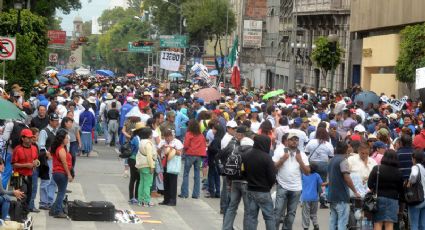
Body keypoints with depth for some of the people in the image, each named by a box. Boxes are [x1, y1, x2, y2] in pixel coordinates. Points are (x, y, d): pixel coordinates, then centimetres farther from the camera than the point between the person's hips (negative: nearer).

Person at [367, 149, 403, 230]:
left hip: (379, 197, -1)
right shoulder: (398, 173, 1)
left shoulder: (377, 169, -5)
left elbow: (370, 184, -6)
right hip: (392, 199, 1)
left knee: (378, 223, 4)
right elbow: (400, 190, 4)